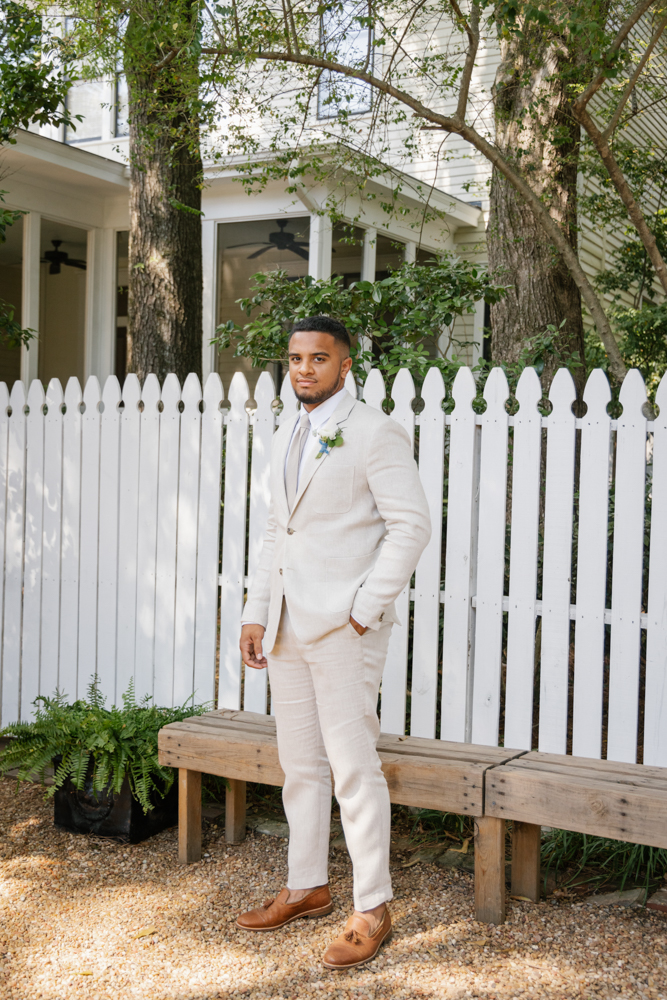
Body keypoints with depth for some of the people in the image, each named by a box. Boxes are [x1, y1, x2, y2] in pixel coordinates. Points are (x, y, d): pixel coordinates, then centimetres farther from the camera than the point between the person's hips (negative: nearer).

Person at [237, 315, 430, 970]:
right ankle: (306, 889, 27)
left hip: (343, 626, -8)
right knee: (299, 763, 14)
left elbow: (411, 524, -12)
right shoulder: (286, 439, 17)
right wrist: (257, 614, 13)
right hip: (288, 623, 8)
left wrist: (366, 608, -16)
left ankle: (372, 910, 7)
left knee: (353, 766, -4)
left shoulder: (373, 433, -7)